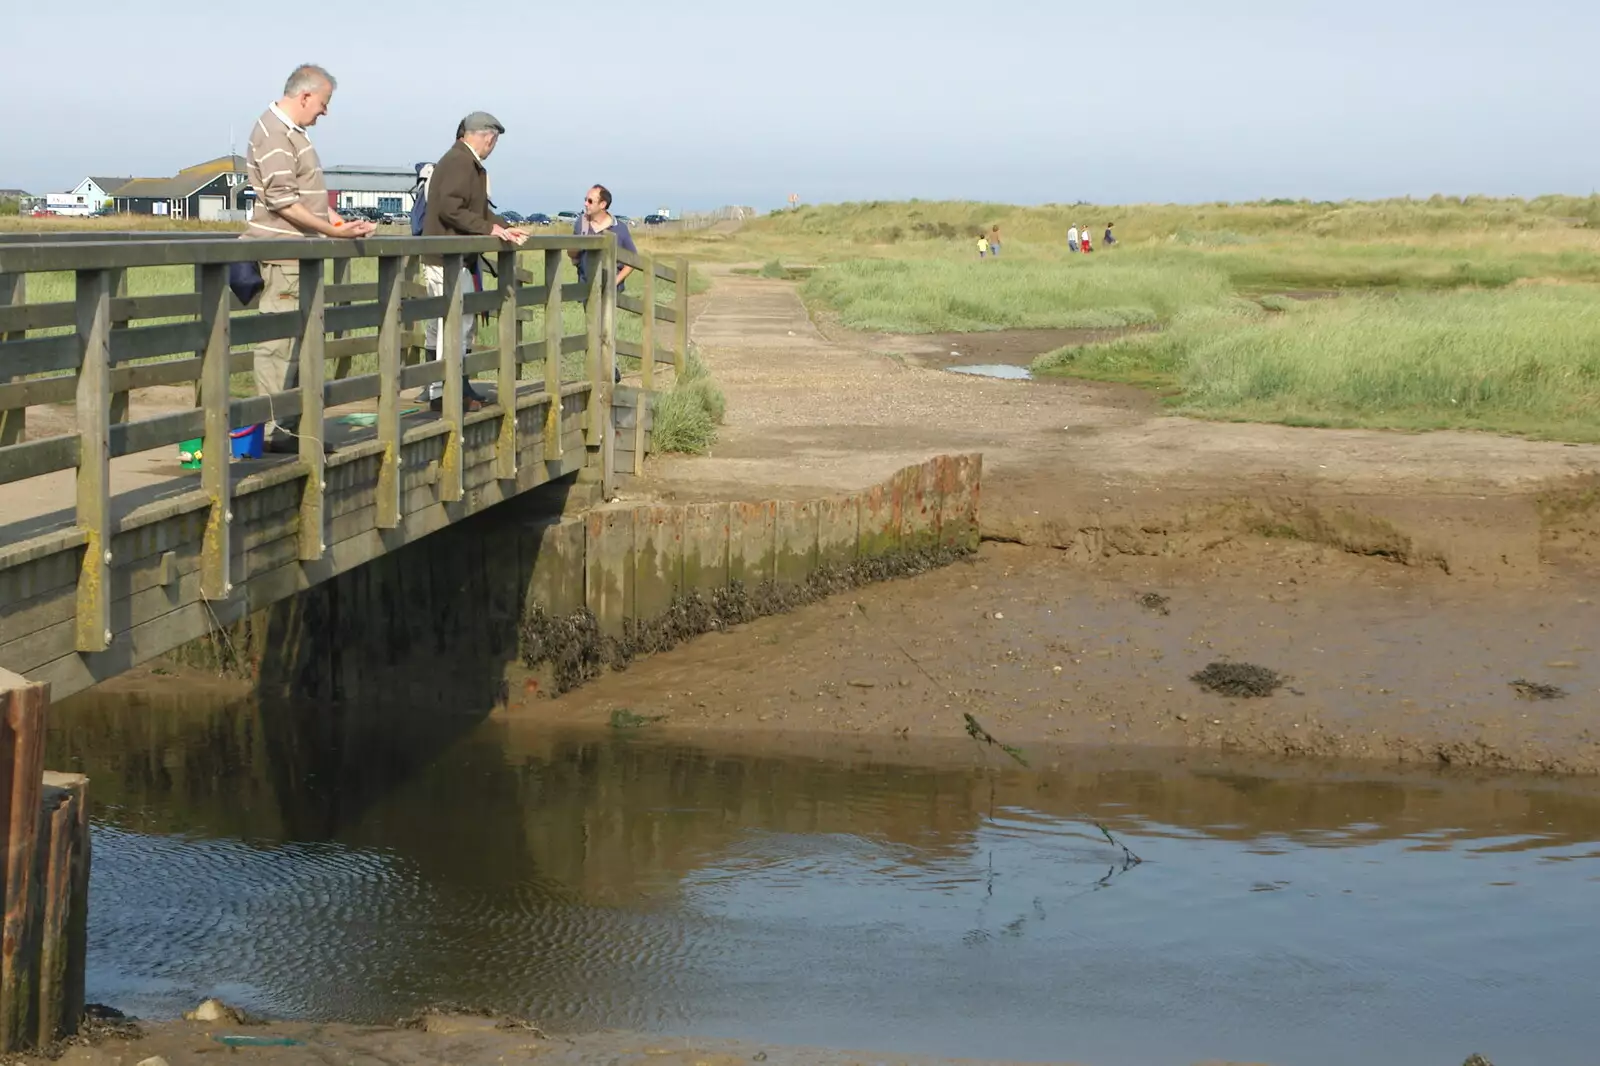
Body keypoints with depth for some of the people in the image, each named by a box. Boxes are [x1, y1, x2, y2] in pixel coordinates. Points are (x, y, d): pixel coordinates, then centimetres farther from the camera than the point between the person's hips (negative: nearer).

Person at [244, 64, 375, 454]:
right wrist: (331, 230, -20)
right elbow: (282, 200, -20)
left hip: (301, 256, 11)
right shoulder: (274, 133, -14)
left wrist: (340, 221, 14)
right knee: (278, 341, -9)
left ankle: (292, 423, 18)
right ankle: (272, 430, -8)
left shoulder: (293, 132, 19)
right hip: (282, 253, -11)